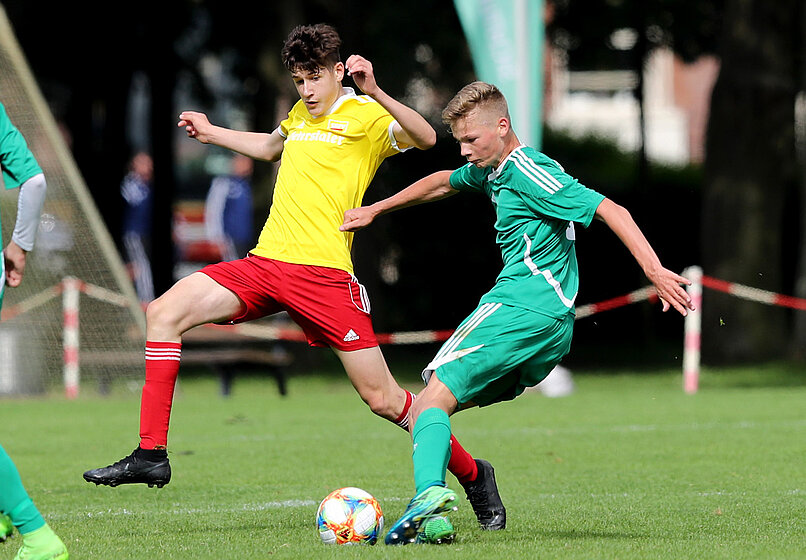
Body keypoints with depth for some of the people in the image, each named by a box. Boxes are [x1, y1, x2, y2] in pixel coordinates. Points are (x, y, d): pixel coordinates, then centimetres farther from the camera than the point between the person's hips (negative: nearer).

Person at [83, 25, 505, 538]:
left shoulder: (364, 115, -2)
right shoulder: (302, 114, 20)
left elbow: (425, 138, -22)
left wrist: (375, 93, -32)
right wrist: (213, 134, 44)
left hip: (323, 273, -7)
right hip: (264, 264, 7)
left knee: (381, 397, -7)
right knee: (165, 312, -9)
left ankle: (473, 474, 13)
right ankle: (151, 454, -8)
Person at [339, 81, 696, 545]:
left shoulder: (529, 173, -10)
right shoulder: (490, 171, 19)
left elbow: (610, 210, -16)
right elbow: (443, 183, 40)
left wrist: (655, 271, -25)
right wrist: (376, 210, 47)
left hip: (520, 309, -10)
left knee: (432, 399, -16)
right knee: (435, 404, 9)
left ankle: (431, 489, -38)